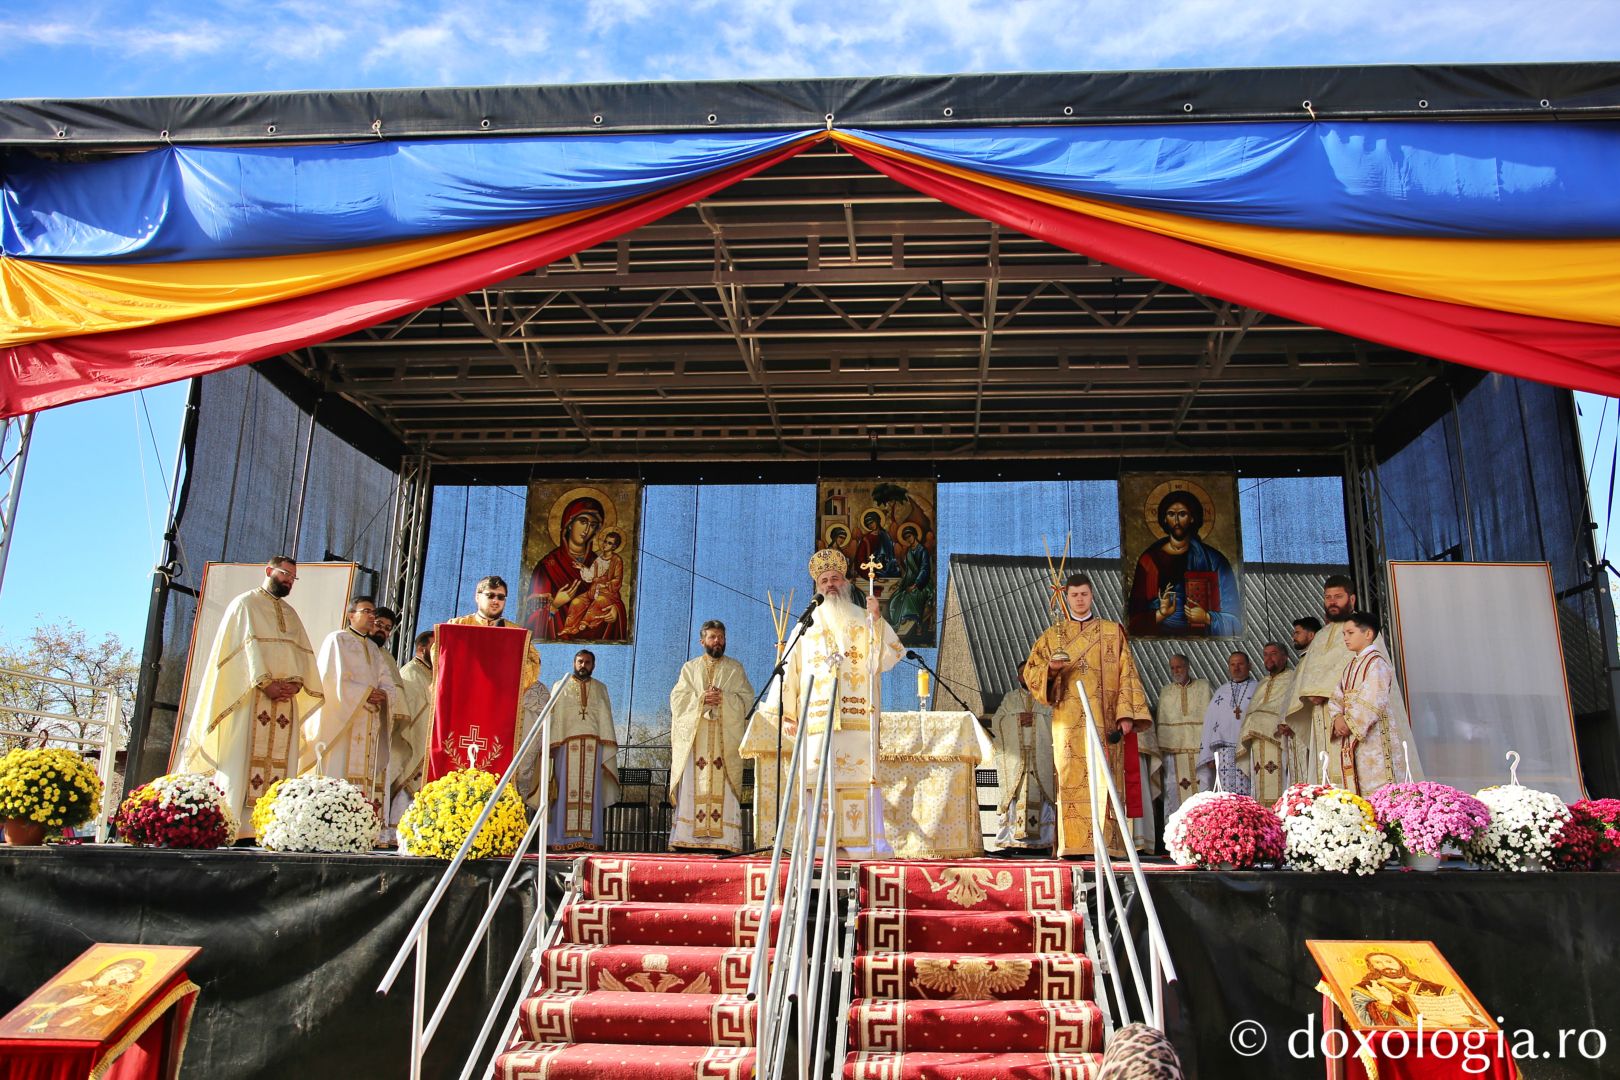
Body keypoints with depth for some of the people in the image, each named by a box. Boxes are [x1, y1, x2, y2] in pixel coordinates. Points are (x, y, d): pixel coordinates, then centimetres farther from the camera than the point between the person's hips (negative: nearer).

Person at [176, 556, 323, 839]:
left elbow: (302, 653, 13)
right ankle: (236, 825, -12)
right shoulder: (245, 604, 6)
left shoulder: (291, 614, 23)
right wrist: (265, 682, -17)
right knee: (245, 759, -10)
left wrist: (295, 683, -6)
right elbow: (248, 646, -7)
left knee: (280, 760, -3)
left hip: (286, 699, 6)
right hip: (251, 696, -5)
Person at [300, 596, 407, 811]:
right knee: (339, 771, -12)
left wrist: (383, 694, -9)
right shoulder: (337, 640, 1)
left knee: (368, 774, -1)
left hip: (368, 726, 6)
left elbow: (387, 681, 13)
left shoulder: (373, 648, 22)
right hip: (341, 720, -6)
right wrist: (365, 693, -13)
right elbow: (334, 679, -10)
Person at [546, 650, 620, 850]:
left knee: (590, 792, -3)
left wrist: (607, 748, 1)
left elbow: (606, 720, 13)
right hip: (567, 745, -2)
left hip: (593, 747, 2)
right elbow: (553, 717, 4)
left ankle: (589, 838, -3)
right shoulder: (561, 686, 12)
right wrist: (553, 746, -8)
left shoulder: (600, 689, 18)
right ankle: (564, 838, -6)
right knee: (567, 790, -6)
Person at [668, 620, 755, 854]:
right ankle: (689, 837, -7)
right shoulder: (689, 668, 17)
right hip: (694, 736, 1)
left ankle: (723, 839, -11)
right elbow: (677, 699, 6)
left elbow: (747, 698, 5)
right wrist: (701, 699, -9)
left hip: (725, 737, -1)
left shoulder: (735, 668, 15)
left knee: (722, 787, -8)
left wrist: (723, 698, -11)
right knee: (693, 787, -6)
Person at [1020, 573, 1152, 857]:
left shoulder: (1112, 632, 12)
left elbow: (1126, 673, 6)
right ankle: (1072, 844, -6)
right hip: (1068, 721, 1)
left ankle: (1108, 842, -6)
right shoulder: (1052, 636, 14)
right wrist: (1051, 668, -13)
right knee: (1071, 780, -6)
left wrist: (1126, 714, -5)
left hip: (1104, 721, 0)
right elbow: (1030, 672, 9)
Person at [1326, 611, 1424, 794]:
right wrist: (1338, 718, -7)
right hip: (1353, 738, 8)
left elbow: (1372, 702, -18)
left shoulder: (1376, 662, -8)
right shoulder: (1351, 665, 18)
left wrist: (1350, 723, -15)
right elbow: (1337, 697, 12)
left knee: (1377, 788, -9)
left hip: (1374, 737, -8)